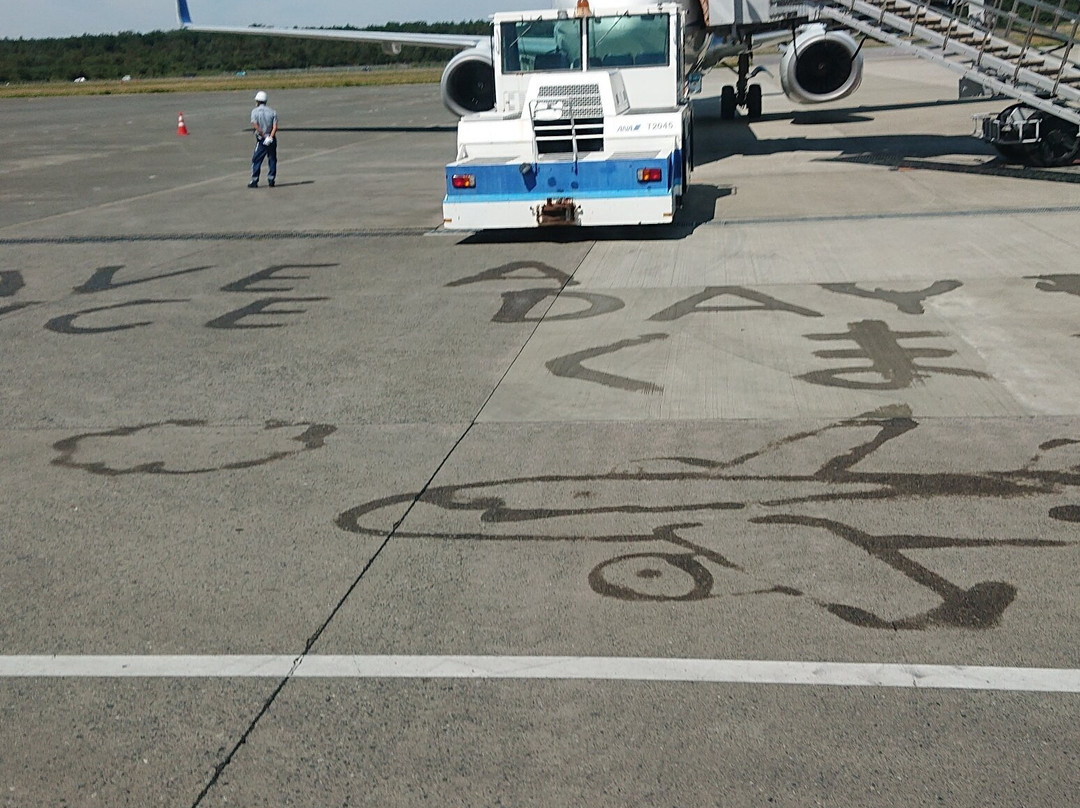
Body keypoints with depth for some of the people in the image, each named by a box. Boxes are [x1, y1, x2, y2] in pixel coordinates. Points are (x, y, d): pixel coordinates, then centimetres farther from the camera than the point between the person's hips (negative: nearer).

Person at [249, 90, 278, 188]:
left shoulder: (255, 111, -3)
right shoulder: (272, 111, 5)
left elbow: (255, 125, -16)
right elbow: (275, 126, -8)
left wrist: (264, 136, -15)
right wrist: (270, 137, -15)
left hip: (261, 140, -3)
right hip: (271, 139, 3)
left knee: (256, 160, 5)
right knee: (272, 160, 12)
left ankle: (254, 181, 2)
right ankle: (271, 180, 11)